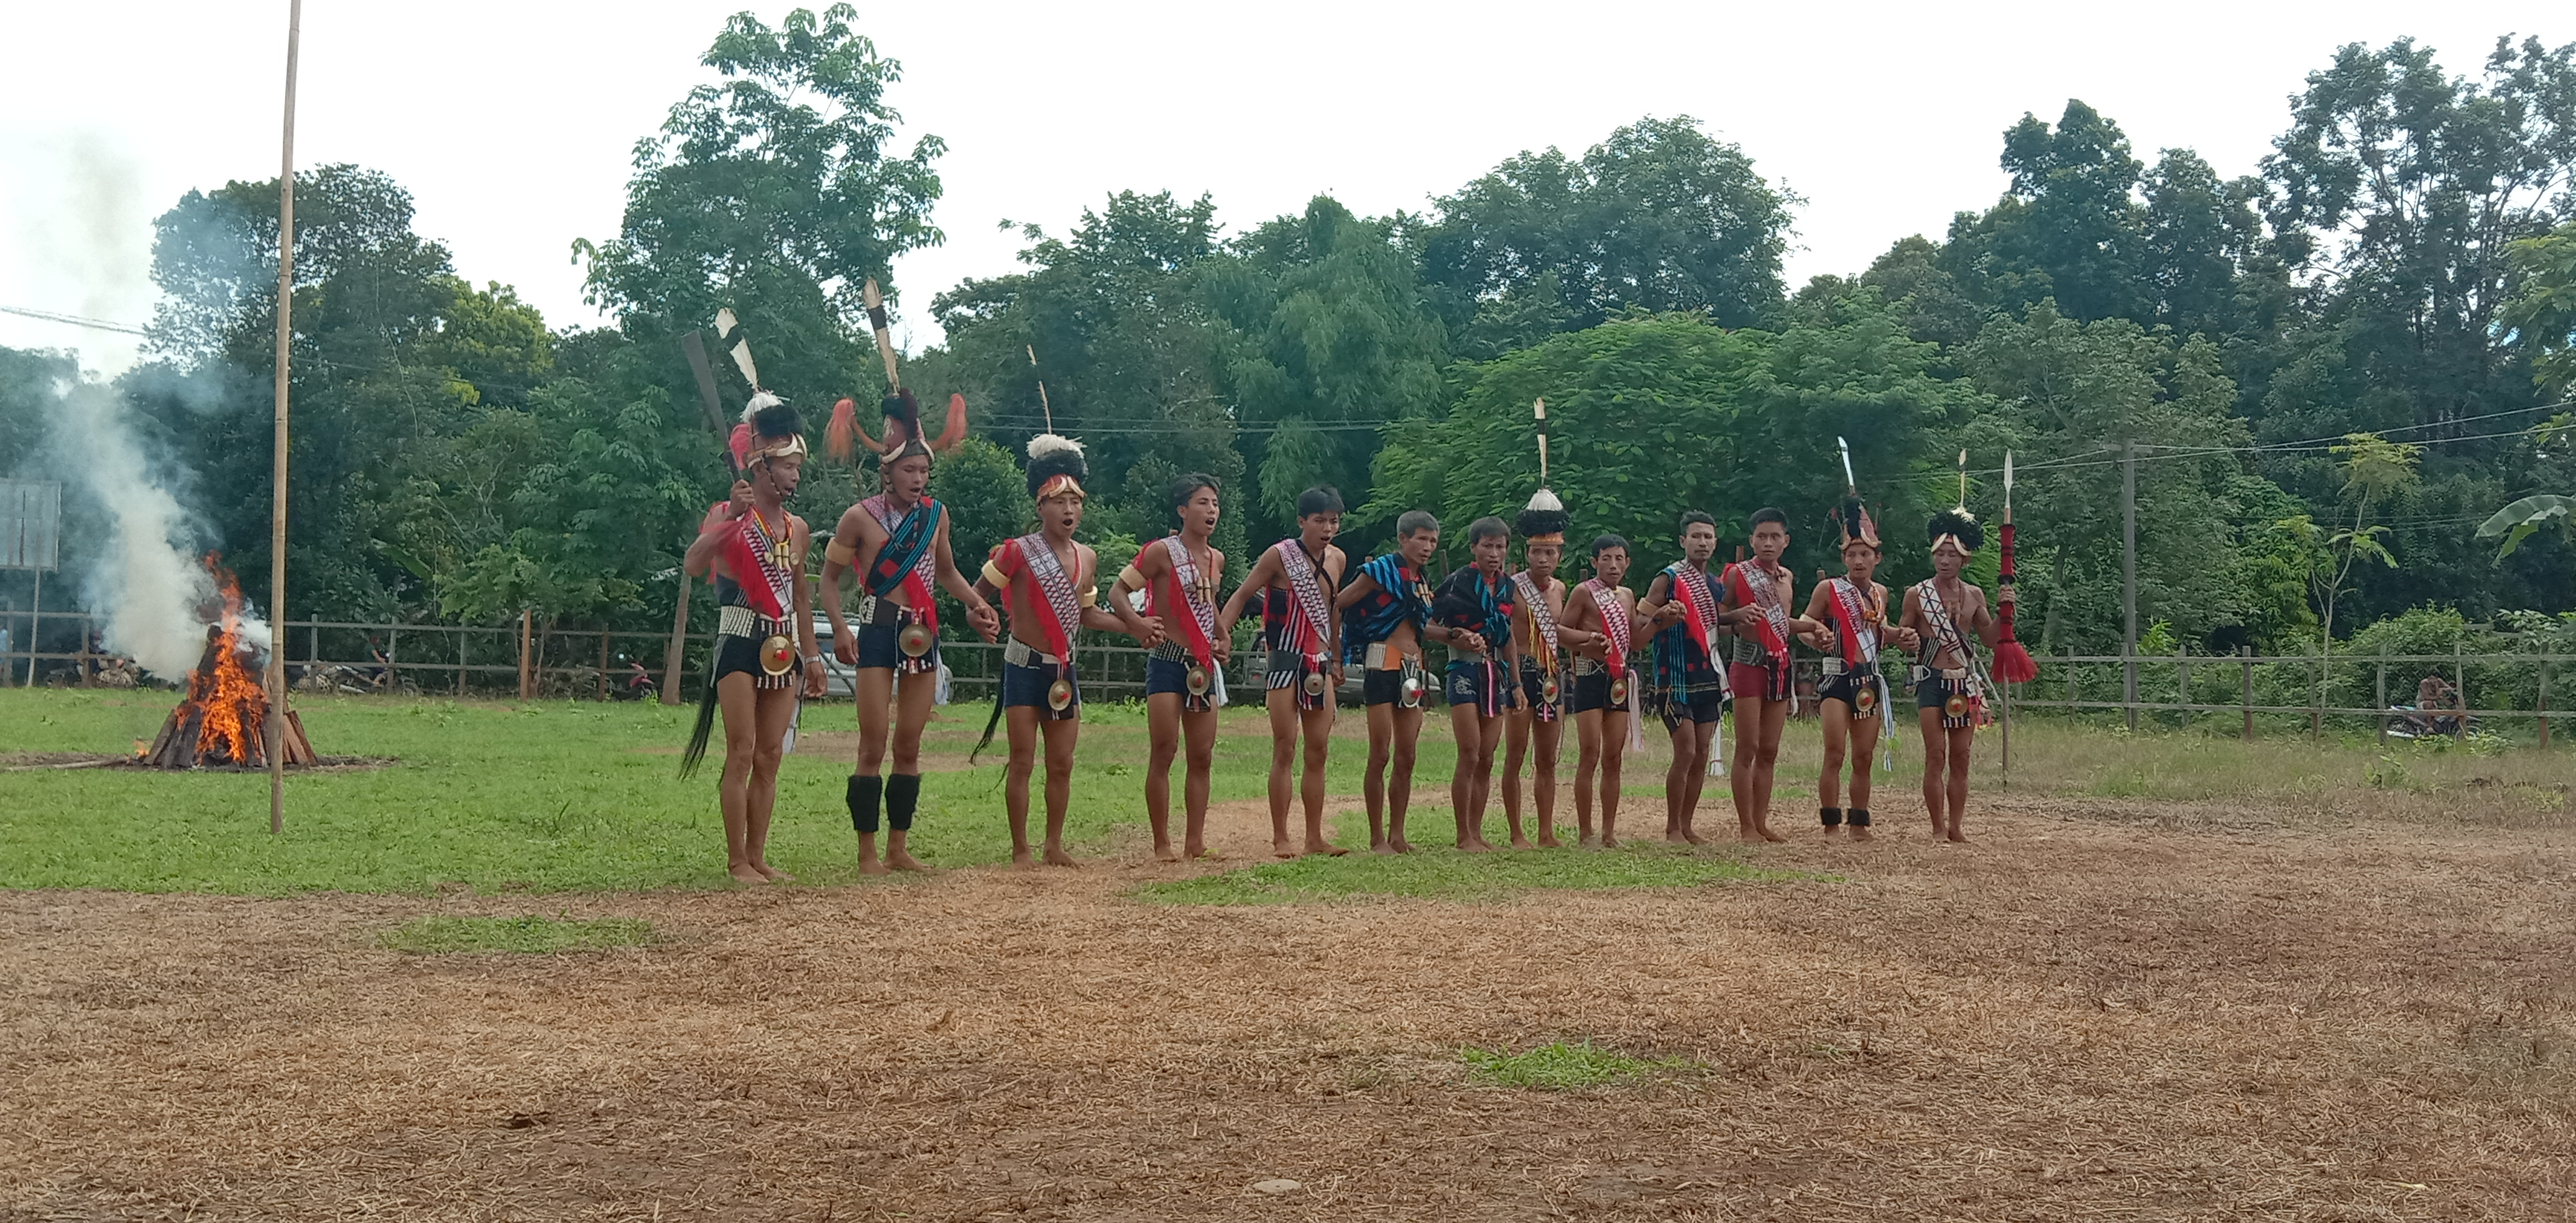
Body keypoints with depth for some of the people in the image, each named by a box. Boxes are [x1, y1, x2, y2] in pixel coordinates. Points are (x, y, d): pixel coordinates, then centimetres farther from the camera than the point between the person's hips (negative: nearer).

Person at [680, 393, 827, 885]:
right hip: (741, 642, -6)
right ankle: (737, 860, -2)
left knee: (771, 757, 7)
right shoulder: (728, 516, -6)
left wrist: (812, 653, 17)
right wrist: (732, 516, -30)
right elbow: (693, 564, -24)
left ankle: (758, 855, 12)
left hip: (783, 647, 6)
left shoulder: (797, 529, 13)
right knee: (742, 753, -7)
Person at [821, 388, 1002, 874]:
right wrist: (839, 627, -15)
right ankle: (867, 853, 1)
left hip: (923, 634, 5)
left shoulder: (936, 514, 9)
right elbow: (830, 577, 0)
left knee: (909, 748, 8)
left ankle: (899, 848, 15)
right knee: (874, 747, -6)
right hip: (878, 633, -5)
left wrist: (976, 602, 7)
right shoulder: (861, 517, -5)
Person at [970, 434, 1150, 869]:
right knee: (1022, 762, -3)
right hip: (1025, 667, -5)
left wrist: (1130, 626, 13)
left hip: (1064, 671, 6)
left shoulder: (1087, 558, 9)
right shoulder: (1019, 552, -10)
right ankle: (1020, 850, 5)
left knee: (1062, 764, 9)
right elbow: (978, 596, -3)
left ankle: (1054, 845, 21)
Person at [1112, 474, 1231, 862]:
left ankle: (1195, 841, 12)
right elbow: (1120, 590, -7)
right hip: (1168, 661, -6)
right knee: (1164, 751, -6)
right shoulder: (1162, 551, -7)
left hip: (1205, 666, 6)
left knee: (1202, 756, 6)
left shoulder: (1217, 559, 12)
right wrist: (1139, 624, -24)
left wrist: (1223, 638, 13)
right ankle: (1162, 844, 0)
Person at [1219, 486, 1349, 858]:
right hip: (1285, 660, -6)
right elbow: (1242, 595, -7)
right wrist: (1221, 632, -22)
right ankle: (1280, 838, 0)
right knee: (1285, 751, -5)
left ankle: (1315, 838, 11)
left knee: (1318, 751, 6)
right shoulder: (1279, 555, -7)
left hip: (1320, 663, 6)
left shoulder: (1337, 559, 9)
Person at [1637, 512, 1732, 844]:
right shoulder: (1668, 579, -7)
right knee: (1685, 752, -11)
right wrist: (1662, 618, -29)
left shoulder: (1715, 584, 13)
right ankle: (1672, 828, 0)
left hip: (1709, 678, 7)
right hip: (1676, 679, -7)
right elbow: (1640, 621, -10)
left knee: (1702, 755, 6)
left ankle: (1687, 826, 14)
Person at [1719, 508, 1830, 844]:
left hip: (1780, 666, 7)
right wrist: (1737, 615, -25)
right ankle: (1746, 826, -3)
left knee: (1769, 751, 8)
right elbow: (1716, 614, -5)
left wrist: (1811, 632, 11)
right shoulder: (1737, 573, -5)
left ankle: (1761, 823, 12)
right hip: (1749, 664, -7)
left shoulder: (1787, 577, 15)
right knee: (1748, 748, -6)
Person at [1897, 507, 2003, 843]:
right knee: (1936, 756, -8)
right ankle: (1938, 828, -2)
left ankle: (1955, 826, 9)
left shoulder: (1974, 595, 10)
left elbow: (1991, 639, 15)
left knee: (1960, 758, 4)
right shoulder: (1917, 594, -1)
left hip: (1965, 683, 4)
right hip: (1932, 680, -4)